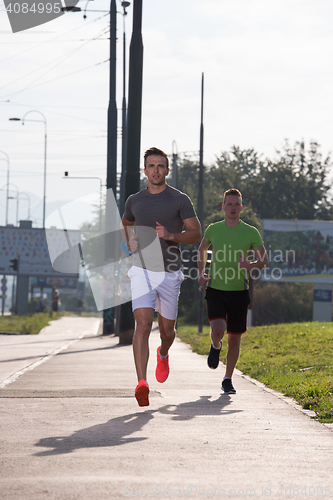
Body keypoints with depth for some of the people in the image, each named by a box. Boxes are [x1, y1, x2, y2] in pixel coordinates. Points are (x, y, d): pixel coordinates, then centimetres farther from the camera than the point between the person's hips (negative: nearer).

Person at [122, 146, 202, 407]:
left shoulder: (180, 200, 1)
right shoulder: (134, 201, 9)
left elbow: (196, 234, 0)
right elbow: (127, 223, 31)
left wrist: (171, 235, -17)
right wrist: (130, 242, 11)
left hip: (169, 272, 0)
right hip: (142, 271, 0)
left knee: (167, 329, 11)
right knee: (143, 325, -17)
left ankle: (163, 354, 49)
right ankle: (142, 383, -26)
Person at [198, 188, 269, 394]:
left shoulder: (251, 233, -3)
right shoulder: (213, 230, 2)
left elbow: (265, 260, 1)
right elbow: (202, 249, 22)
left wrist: (252, 265, -21)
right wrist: (201, 272, 8)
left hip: (239, 292, 0)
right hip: (216, 290, 0)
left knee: (235, 338, 4)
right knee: (218, 330, -21)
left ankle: (228, 380, 20)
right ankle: (216, 347, 17)